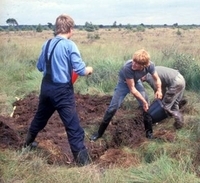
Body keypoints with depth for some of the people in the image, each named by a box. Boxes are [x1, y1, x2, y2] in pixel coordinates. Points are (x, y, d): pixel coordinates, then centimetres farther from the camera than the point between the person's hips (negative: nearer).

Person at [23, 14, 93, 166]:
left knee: (40, 117, 29)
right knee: (73, 126, -4)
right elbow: (81, 71, -17)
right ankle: (83, 161, -3)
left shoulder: (47, 44, 5)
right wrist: (89, 69, 3)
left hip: (46, 87, 7)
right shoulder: (70, 45, -13)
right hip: (62, 90, -7)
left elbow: (40, 66, 16)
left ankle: (28, 143, 49)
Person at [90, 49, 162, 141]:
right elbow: (132, 89, -32)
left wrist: (159, 90, -30)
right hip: (124, 83, -3)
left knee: (146, 106, -2)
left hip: (136, 82, 4)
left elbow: (157, 79, -11)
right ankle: (100, 132, 7)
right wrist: (143, 101, -29)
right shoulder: (127, 67, -43)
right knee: (112, 108, -7)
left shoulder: (150, 65, -32)